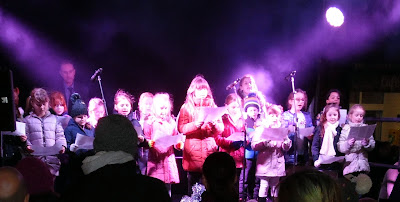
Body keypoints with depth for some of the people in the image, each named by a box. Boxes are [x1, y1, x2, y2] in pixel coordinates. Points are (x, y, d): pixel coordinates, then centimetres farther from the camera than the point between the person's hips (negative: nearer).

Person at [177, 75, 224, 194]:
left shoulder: (212, 106, 14)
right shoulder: (186, 108, 7)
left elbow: (221, 129, 9)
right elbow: (181, 128, -5)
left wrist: (214, 124, -12)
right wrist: (195, 124, -18)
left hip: (210, 150, 2)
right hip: (193, 152, -2)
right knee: (193, 182, -3)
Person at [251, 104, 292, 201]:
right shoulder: (261, 129, 2)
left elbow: (286, 148, 11)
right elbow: (254, 145, -7)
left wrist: (286, 142, -10)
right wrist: (265, 142, -21)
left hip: (277, 163, 4)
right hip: (265, 162, -4)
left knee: (276, 186, 9)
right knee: (264, 185, -5)